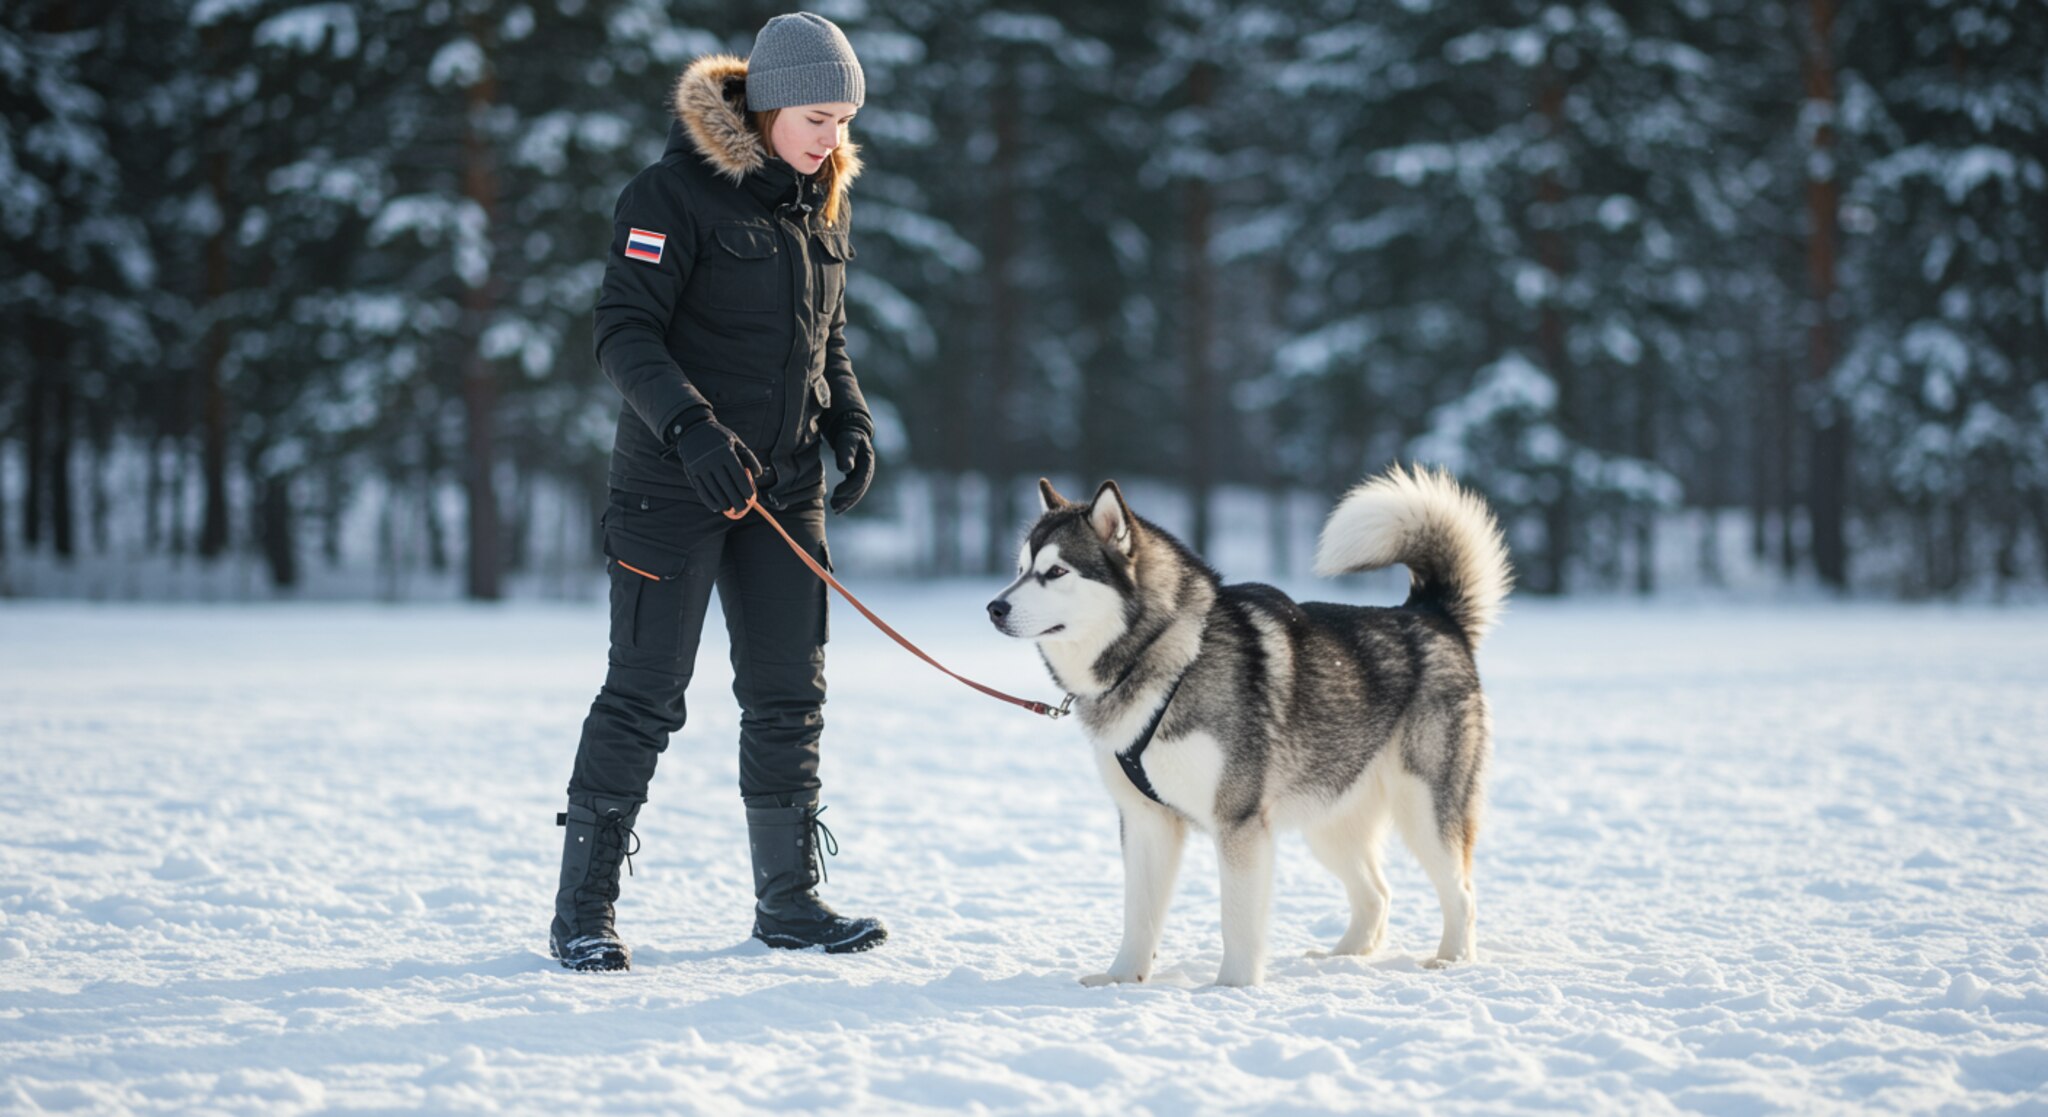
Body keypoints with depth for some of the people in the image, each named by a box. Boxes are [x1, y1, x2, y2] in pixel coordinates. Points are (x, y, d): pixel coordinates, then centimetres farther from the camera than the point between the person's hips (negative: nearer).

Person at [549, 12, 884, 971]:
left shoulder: (822, 201, 11)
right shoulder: (677, 192, -12)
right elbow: (624, 331, -16)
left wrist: (850, 423, 5)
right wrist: (691, 427, -30)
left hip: (785, 486, 7)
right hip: (673, 485, -6)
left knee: (789, 692, 8)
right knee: (645, 690, -5)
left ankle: (788, 899, 19)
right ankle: (582, 911, 2)